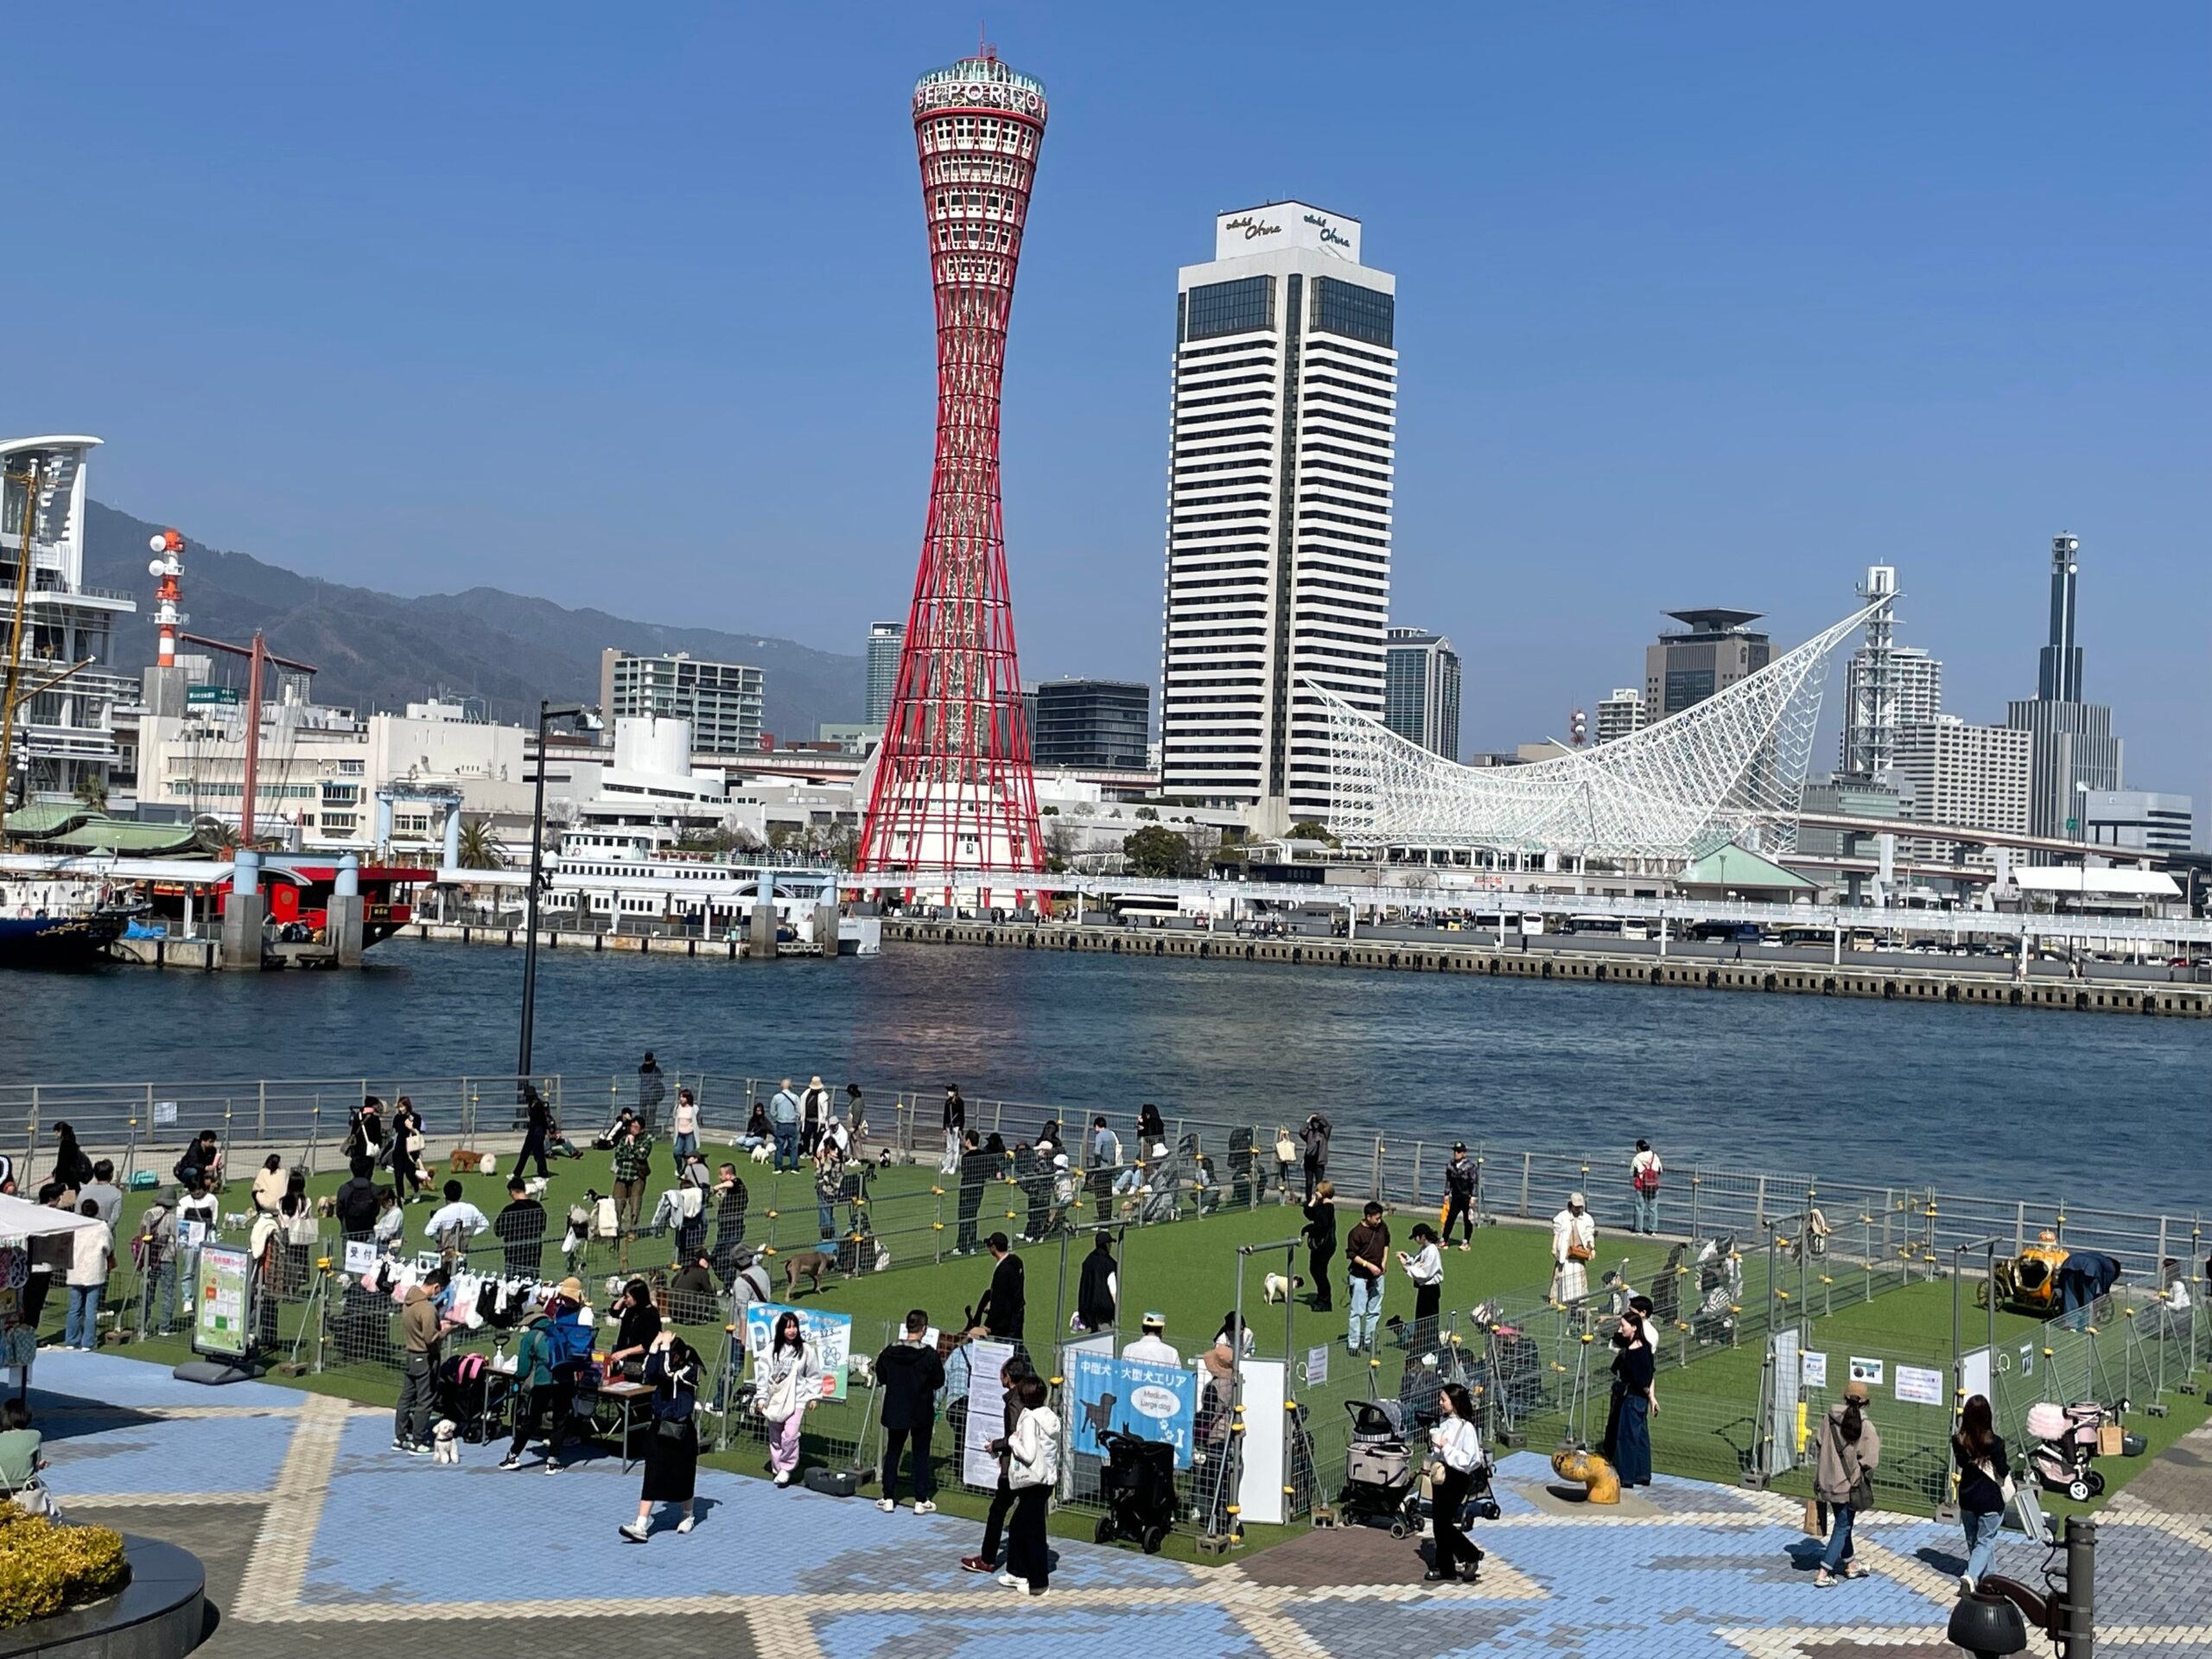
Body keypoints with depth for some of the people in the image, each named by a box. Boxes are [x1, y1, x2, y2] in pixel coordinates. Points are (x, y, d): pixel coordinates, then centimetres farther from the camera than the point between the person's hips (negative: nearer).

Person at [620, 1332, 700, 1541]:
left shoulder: (690, 1371, -11)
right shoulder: (663, 1370, 5)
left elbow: (666, 1373, -28)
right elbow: (650, 1375, -17)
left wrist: (665, 1346, -24)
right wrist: (654, 1347, -17)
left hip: (681, 1432, -4)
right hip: (659, 1429, 5)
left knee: (683, 1477, 11)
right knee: (652, 1478, -2)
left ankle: (687, 1516, 35)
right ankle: (640, 1527, -8)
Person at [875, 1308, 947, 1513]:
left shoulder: (890, 1352, -8)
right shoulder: (929, 1354, -17)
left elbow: (881, 1378, 1)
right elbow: (939, 1381, -8)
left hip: (895, 1411, 2)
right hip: (921, 1412, -2)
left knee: (892, 1452, 14)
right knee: (920, 1454, 8)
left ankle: (888, 1498, 16)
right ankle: (921, 1500, 11)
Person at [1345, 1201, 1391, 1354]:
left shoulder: (1382, 1227, -1)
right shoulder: (1357, 1232, -19)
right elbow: (1351, 1255, -15)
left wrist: (1383, 1262, 7)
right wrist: (1369, 1265, -19)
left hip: (1377, 1276, 6)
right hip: (1360, 1277, -6)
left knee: (1375, 1311, 14)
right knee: (1357, 1311, -1)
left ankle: (1368, 1341, 25)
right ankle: (1354, 1344, 7)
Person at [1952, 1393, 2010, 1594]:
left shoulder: (1958, 1441, -9)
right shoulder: (1994, 1442, -21)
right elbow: (2003, 1472, -12)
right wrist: (2008, 1470, 7)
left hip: (1967, 1498, 4)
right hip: (1990, 1500, -4)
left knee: (1973, 1540, 19)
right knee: (1985, 1542, 5)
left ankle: (1984, 1578, 34)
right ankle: (1970, 1576, -14)